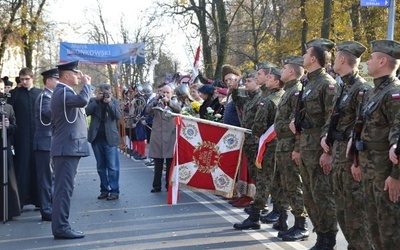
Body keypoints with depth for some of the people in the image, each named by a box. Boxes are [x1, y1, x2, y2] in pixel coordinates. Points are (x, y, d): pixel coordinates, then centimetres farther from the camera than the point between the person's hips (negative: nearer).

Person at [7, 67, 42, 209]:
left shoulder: (40, 93, 7)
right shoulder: (15, 93, 5)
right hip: (21, 137, -1)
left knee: (37, 167, 5)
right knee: (21, 167, 0)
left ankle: (38, 199, 13)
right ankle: (20, 199, 6)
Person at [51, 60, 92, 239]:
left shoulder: (64, 92, 20)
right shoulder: (62, 92, -14)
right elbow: (82, 100, -33)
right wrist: (86, 83, -17)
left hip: (69, 148, 11)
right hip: (67, 148, -11)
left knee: (64, 188, 12)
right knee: (64, 188, -9)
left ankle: (61, 226, 17)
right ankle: (61, 228, -6)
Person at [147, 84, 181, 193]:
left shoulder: (174, 103, 8)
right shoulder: (156, 103, 11)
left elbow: (178, 109, -15)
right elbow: (148, 111, -7)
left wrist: (168, 101, -30)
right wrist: (155, 102, -23)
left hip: (170, 136, -1)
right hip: (157, 136, 1)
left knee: (170, 163, 2)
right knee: (158, 164, 5)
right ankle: (156, 186, 11)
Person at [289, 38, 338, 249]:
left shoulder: (327, 83, -13)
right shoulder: (309, 83, 16)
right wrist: (296, 121, 10)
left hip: (319, 148, -10)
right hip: (306, 146, 10)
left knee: (323, 195, -2)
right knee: (309, 196, 14)